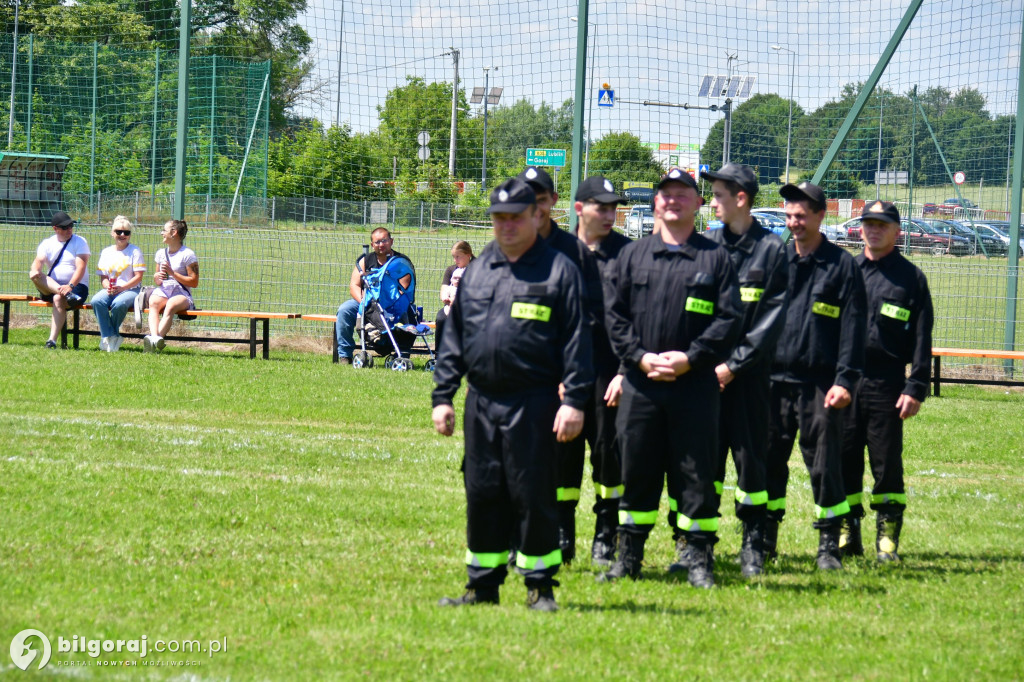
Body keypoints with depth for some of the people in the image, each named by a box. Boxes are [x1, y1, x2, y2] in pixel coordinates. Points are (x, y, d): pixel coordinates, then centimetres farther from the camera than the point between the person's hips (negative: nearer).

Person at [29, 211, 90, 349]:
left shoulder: (79, 242, 2)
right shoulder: (47, 244, 12)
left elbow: (81, 268, -11)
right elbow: (38, 261, -6)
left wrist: (70, 286, -29)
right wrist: (34, 270, -32)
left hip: (77, 286, -3)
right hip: (51, 287, 3)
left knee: (58, 299, -35)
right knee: (35, 276, -26)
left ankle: (52, 340, -43)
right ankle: (67, 295, -45)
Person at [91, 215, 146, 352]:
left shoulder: (135, 251, 5)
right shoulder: (106, 252, 17)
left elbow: (138, 277, -3)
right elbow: (103, 277, 12)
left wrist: (121, 288, -15)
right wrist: (108, 287, -11)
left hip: (130, 289, -3)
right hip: (110, 289, 4)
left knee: (119, 303, -37)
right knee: (96, 301, -30)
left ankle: (112, 334, -13)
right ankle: (108, 336, -24)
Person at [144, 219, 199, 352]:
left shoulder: (188, 254, 0)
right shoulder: (161, 253, 20)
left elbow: (194, 282, -4)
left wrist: (172, 273, -11)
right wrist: (157, 277, 0)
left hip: (181, 293, -4)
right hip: (162, 291, 4)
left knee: (171, 305, -39)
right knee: (153, 303, -33)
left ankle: (159, 336, -56)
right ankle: (154, 337, -55)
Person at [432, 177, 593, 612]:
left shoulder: (558, 271, 1)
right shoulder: (476, 271, 15)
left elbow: (576, 340, -4)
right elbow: (453, 337, 17)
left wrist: (573, 400, -11)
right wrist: (442, 396, 10)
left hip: (534, 404, -5)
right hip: (481, 401, 5)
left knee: (533, 495, -2)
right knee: (482, 494, 8)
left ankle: (540, 586, 7)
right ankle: (483, 584, 16)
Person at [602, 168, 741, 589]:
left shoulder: (715, 258, 5)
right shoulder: (632, 255, 11)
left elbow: (729, 319, -1)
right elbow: (615, 316, 8)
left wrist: (690, 358, -11)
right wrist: (640, 357, -7)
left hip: (695, 382, -2)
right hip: (640, 382, 2)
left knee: (697, 474, -1)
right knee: (636, 471, 7)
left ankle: (700, 561, 5)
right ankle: (628, 558, 15)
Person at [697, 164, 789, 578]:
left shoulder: (771, 250, -1)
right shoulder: (706, 246, 8)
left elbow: (772, 319, -5)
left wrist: (734, 365, -11)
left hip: (749, 373, -3)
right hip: (704, 370, 3)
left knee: (751, 458, -1)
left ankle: (753, 547, 7)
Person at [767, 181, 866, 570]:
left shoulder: (842, 266, 1)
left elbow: (852, 329, -3)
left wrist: (844, 381, -11)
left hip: (819, 386, -4)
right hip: (774, 381, 4)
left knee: (825, 466, -2)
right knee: (769, 462, 6)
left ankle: (829, 544, 5)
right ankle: (765, 541, 16)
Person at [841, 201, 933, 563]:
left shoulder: (911, 277, 5)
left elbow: (922, 339, 1)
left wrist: (916, 389, -7)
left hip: (887, 383, -3)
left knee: (887, 464, -2)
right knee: (844, 459, 3)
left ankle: (887, 538, 4)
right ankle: (847, 534, 11)